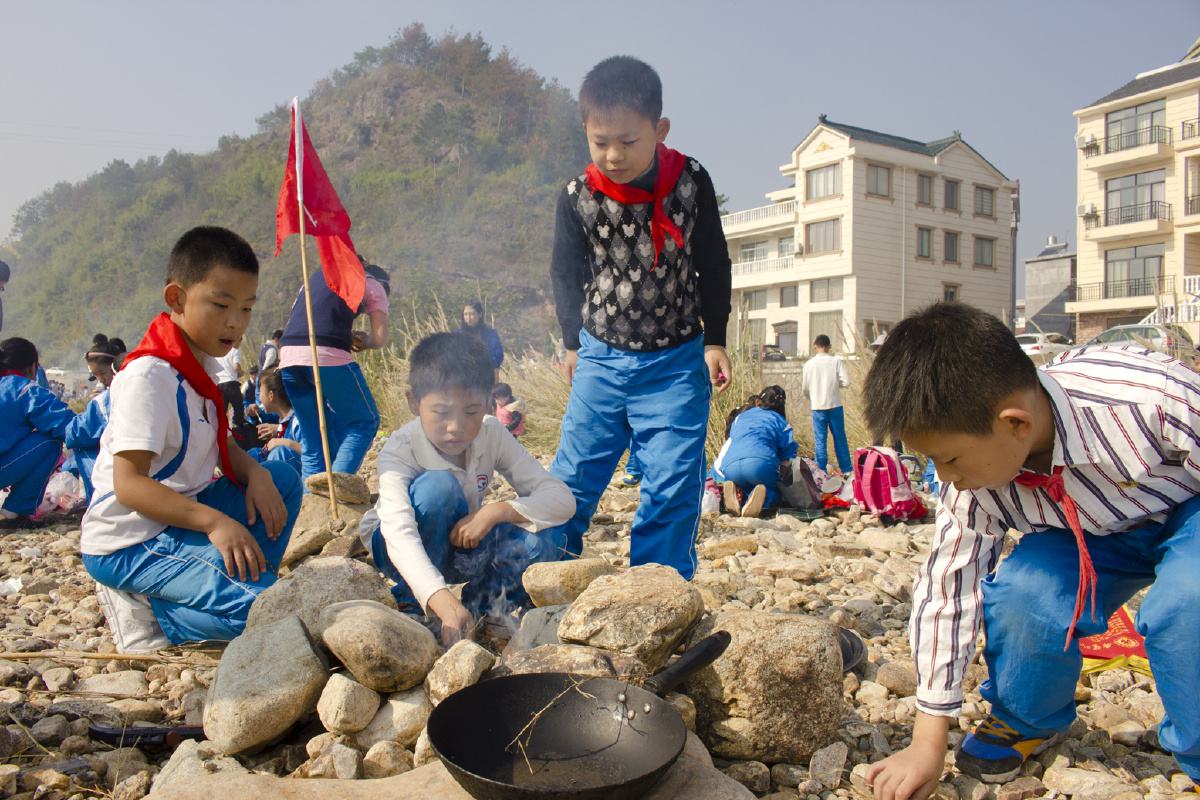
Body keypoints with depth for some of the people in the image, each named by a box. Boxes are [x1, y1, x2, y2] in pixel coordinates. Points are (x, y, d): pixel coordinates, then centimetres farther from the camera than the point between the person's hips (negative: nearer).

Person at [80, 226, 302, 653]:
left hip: (180, 513, 9)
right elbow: (128, 484, -25)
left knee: (283, 479, 8)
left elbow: (216, 445, 14)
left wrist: (255, 473, -6)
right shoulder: (148, 376, -22)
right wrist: (213, 522, -32)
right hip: (130, 541, -9)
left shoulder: (201, 362, 7)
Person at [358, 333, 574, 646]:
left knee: (548, 538, -26)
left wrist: (497, 511, -37)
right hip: (408, 552, -3)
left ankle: (478, 607, -4)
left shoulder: (492, 435, -18)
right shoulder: (400, 450, -28)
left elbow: (563, 500, -21)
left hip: (463, 542, 3)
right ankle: (414, 608, -17)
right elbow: (398, 532, -45)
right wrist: (441, 600, -61)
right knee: (438, 486, -35)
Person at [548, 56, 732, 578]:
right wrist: (574, 342, 9)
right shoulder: (578, 196, -9)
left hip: (677, 362, 0)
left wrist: (714, 341, 3)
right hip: (601, 358, 1)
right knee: (572, 478, 3)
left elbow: (713, 266, 4)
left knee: (672, 486, -3)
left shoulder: (691, 183, -8)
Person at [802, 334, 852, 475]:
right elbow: (846, 382, -8)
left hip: (817, 406, 0)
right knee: (840, 438, 10)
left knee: (820, 440, 4)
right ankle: (847, 469, 15)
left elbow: (805, 388, 4)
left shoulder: (809, 364, -2)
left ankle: (822, 471, 5)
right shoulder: (837, 361, -3)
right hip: (835, 405, 1)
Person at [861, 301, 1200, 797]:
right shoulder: (971, 478, -24)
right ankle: (1026, 720, 6)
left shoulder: (1149, 397, -40)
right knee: (1020, 594, -25)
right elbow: (945, 591, -18)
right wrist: (928, 742, -14)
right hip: (1090, 533, 3)